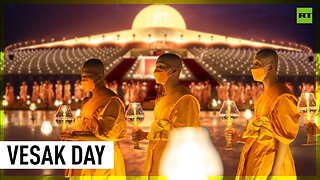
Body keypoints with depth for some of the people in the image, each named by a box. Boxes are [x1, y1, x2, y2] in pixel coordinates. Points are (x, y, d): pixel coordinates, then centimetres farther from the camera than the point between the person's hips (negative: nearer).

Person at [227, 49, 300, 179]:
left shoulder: (281, 97, -14)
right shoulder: (266, 95, 15)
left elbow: (284, 138, -18)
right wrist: (240, 138, 13)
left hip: (270, 163, -9)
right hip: (257, 160, 9)